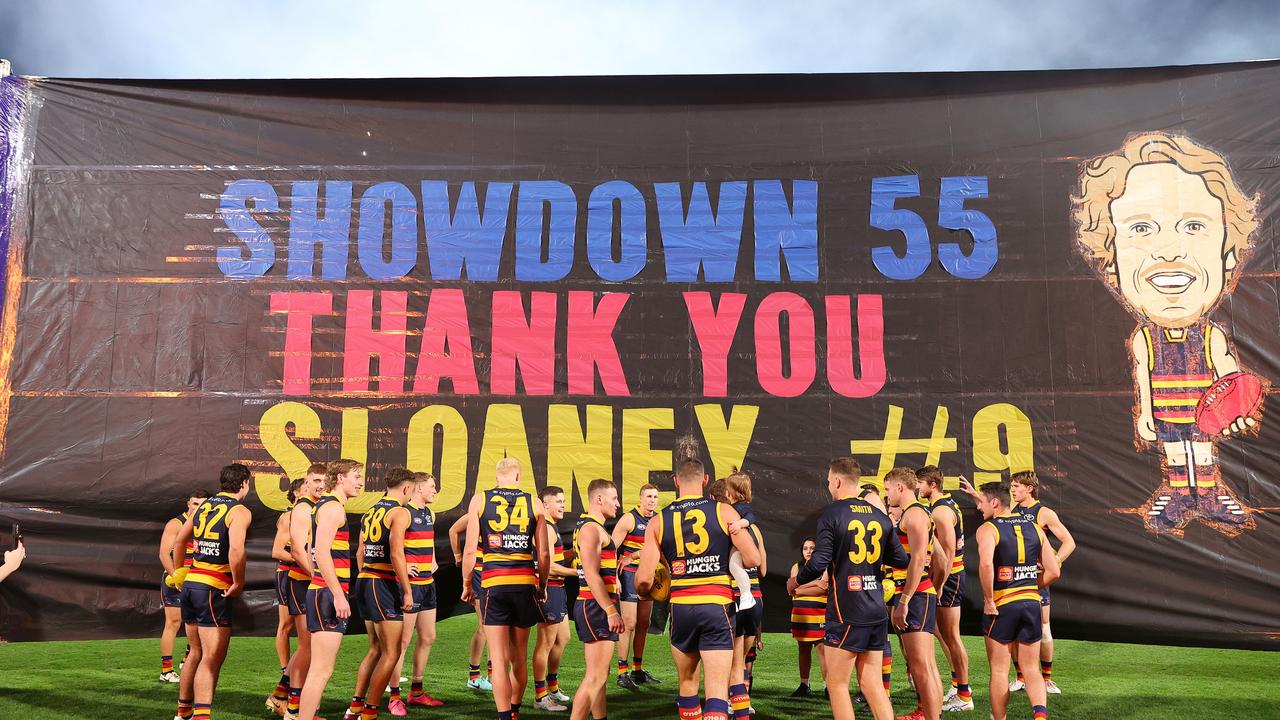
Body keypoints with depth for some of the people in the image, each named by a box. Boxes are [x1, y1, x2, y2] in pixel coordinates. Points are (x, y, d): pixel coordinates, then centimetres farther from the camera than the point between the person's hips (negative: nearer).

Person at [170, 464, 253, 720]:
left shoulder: (203, 506, 13)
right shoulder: (240, 511, -10)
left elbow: (179, 540, 21)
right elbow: (236, 548, -25)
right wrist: (238, 583, -14)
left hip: (190, 582, 8)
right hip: (214, 588, -8)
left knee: (196, 653, 21)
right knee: (213, 658, -6)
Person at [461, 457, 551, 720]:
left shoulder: (479, 500, 3)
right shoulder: (534, 503, 7)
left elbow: (470, 549, 0)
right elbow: (543, 553, 6)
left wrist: (466, 585, 11)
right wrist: (543, 585, 19)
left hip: (493, 583, -2)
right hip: (526, 583, 2)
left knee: (499, 659, 1)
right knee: (519, 657, 17)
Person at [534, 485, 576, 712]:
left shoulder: (549, 527, 16)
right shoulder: (547, 528, -17)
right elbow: (548, 566, -22)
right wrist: (577, 572, -14)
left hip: (556, 589, 11)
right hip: (548, 589, -11)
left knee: (562, 639, 20)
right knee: (546, 643, -3)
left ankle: (552, 687, 32)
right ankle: (540, 696, 6)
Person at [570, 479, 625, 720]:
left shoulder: (587, 526, 19)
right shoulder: (591, 528, -14)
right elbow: (591, 575, -23)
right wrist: (612, 611, -24)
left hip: (594, 607, 11)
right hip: (596, 607, -11)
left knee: (598, 673, 15)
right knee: (595, 675, -10)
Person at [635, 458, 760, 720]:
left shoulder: (658, 522, 3)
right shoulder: (724, 511, 0)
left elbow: (644, 579, -1)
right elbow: (753, 559, -3)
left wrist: (643, 593, 21)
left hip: (681, 608, 2)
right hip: (717, 607, -2)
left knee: (687, 683, 21)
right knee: (716, 688, -3)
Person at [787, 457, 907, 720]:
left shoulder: (831, 515, -9)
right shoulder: (881, 517, 8)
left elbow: (818, 564, -14)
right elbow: (901, 559, 12)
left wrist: (795, 582, 5)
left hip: (846, 612, -6)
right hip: (877, 612, 6)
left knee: (837, 683, 4)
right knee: (872, 683, 12)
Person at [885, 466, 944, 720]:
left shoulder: (914, 513, -12)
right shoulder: (911, 514, 20)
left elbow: (918, 559, -23)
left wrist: (903, 601, -24)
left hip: (915, 597, -11)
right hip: (915, 597, 11)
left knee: (921, 666, -12)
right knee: (917, 663, 19)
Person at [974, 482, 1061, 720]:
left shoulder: (988, 529, -8)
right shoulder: (1033, 527, 8)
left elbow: (986, 563, -28)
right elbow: (1054, 571, 5)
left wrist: (988, 600, -18)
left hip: (1001, 605, -5)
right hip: (1032, 603, 5)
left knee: (999, 671, 9)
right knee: (1030, 669, 13)